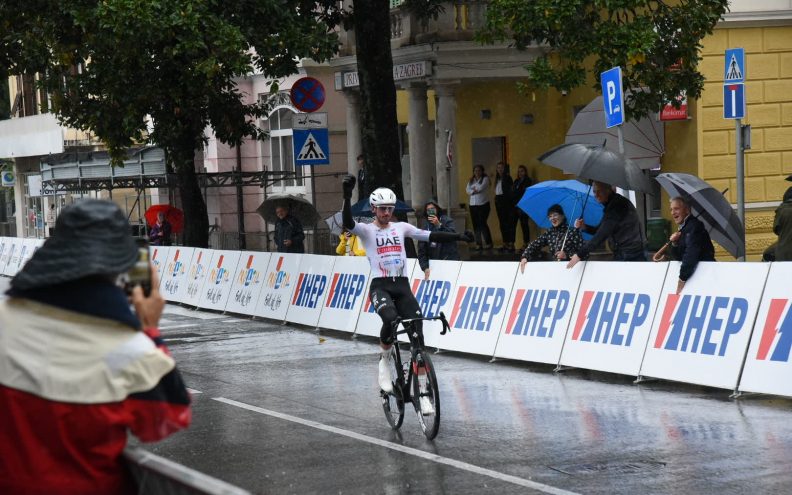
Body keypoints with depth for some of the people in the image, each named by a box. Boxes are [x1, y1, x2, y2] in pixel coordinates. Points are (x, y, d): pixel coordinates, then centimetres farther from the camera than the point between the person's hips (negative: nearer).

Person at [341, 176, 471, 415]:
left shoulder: (401, 227, 14)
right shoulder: (367, 230, 2)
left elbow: (430, 236, 10)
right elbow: (348, 223, -18)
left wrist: (458, 237, -1)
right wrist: (347, 196, -33)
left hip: (402, 285, 4)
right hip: (380, 286, -4)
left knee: (417, 334, -9)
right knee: (390, 318, -35)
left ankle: (422, 392, -4)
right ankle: (385, 362, -6)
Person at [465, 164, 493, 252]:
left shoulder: (485, 179, 2)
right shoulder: (471, 180, 16)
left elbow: (481, 188, -12)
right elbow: (468, 190, 4)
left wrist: (473, 188, 3)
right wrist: (475, 191, -9)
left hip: (483, 204, -5)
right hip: (473, 205, 5)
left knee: (482, 223, -11)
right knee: (476, 225, 2)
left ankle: (488, 243, -4)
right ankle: (478, 244, 5)